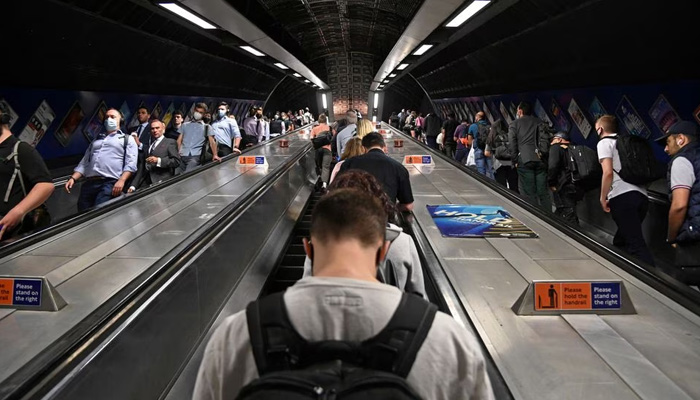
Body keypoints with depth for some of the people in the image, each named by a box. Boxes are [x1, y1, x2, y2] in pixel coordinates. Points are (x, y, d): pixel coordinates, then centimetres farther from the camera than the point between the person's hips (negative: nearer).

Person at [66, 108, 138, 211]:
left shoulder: (128, 139, 14)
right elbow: (84, 163, 24)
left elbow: (130, 164, -1)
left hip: (110, 183, -5)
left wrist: (121, 180, -16)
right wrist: (72, 178, 8)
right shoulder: (96, 140, 29)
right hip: (89, 183, 5)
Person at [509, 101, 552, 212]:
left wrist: (515, 161, 4)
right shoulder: (539, 123, 19)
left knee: (529, 193, -2)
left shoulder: (514, 124, 7)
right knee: (543, 192, 6)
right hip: (540, 160, 4)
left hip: (524, 161, -3)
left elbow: (512, 144, 0)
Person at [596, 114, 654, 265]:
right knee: (620, 241, 18)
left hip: (622, 196, -8)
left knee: (635, 244, -12)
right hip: (641, 195, 8)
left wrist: (603, 198, -1)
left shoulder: (604, 142, 4)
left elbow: (608, 172, -9)